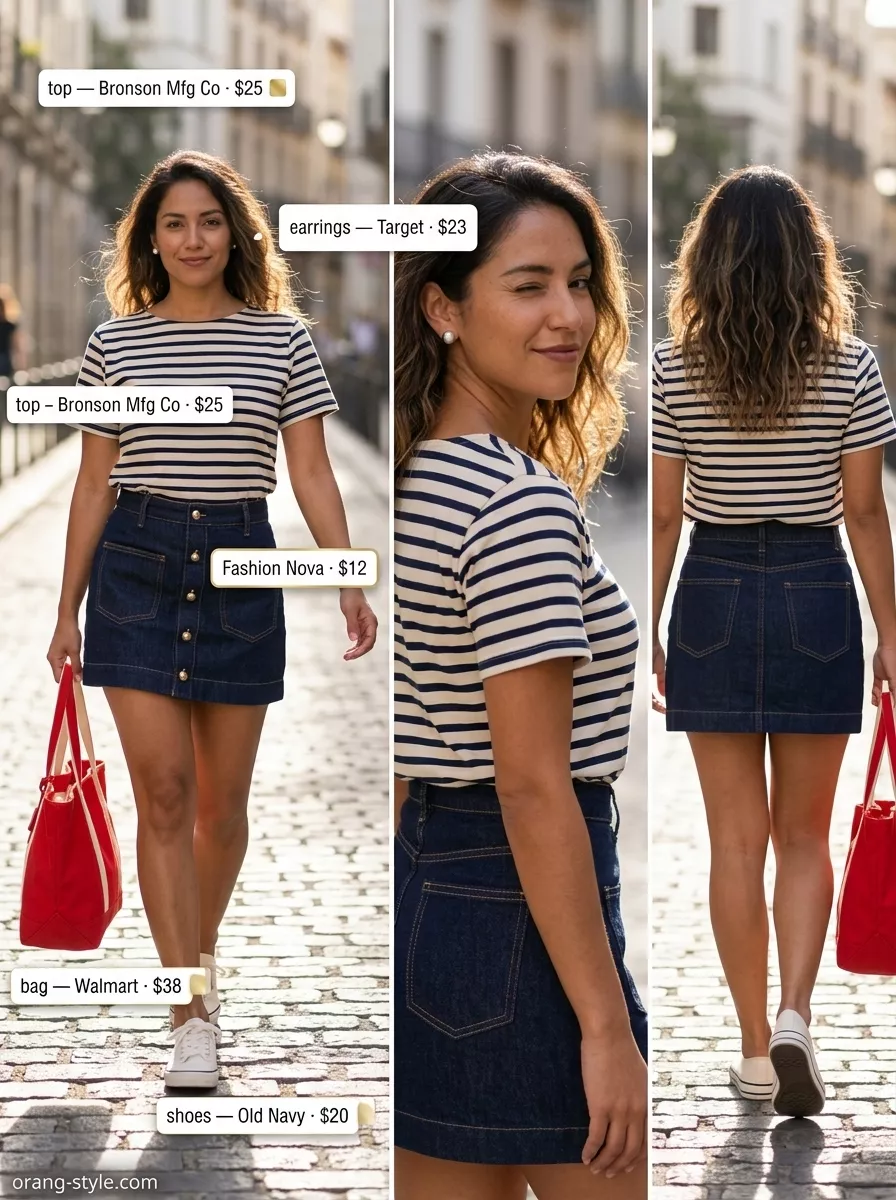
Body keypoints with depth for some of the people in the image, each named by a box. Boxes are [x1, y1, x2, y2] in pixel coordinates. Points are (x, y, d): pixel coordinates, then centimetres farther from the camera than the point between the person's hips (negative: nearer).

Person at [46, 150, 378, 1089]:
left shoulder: (282, 340, 3)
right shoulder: (115, 344, 5)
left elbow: (312, 475, 1)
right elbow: (94, 484, 8)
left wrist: (350, 582, -11)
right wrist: (68, 609, 7)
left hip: (242, 563, 0)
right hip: (138, 563, 0)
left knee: (222, 797, 8)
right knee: (163, 791, -7)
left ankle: (198, 956, 33)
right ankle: (191, 1015, -6)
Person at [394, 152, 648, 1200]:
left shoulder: (412, 477, 10)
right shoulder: (524, 502, -17)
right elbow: (534, 787, -20)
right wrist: (606, 1026, -18)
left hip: (417, 896, 9)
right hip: (518, 918, -9)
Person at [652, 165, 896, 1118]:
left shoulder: (674, 369, -4)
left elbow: (663, 515, -2)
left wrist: (647, 631, 7)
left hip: (713, 600, 0)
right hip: (818, 595, 0)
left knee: (736, 841, 7)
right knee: (804, 836, 12)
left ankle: (756, 1049, 11)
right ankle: (793, 1016, -7)